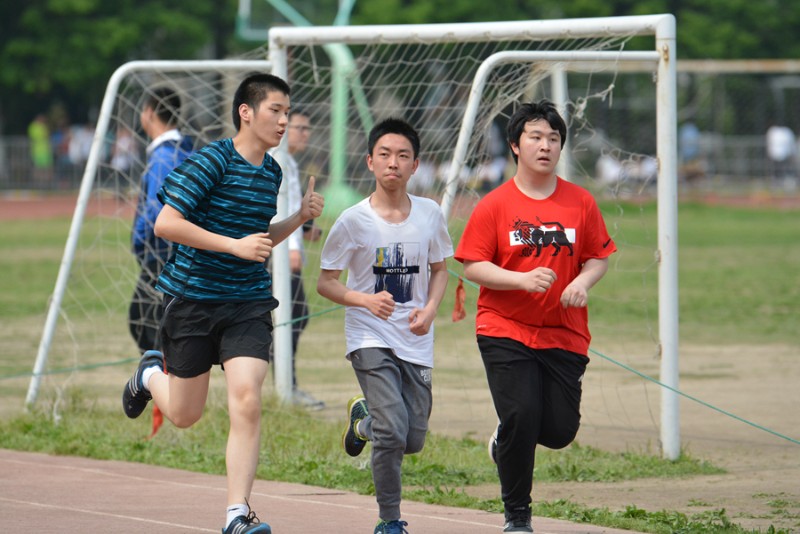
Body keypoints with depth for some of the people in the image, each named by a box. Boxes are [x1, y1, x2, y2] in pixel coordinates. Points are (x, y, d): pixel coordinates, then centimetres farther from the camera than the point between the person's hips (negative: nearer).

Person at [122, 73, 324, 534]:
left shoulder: (272, 172, 8)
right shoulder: (211, 161, -13)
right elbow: (166, 223, -19)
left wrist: (300, 218, 5)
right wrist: (235, 245, -24)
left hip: (248, 304, 4)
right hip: (194, 300, -4)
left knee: (247, 401, -16)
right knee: (185, 415, 10)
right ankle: (152, 374, 45)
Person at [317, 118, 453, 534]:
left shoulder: (429, 214, 0)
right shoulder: (353, 221, -8)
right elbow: (325, 282, -2)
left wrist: (430, 310, -5)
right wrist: (366, 300, -20)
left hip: (416, 342, 4)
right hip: (370, 339, -4)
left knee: (414, 440, 5)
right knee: (392, 432, -19)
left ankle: (363, 418, 39)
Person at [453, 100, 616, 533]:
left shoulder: (581, 202, 5)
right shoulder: (494, 205, -3)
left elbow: (599, 257, 11)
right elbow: (472, 266, -5)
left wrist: (583, 282, -11)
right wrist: (522, 279, -20)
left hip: (565, 333, 3)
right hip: (505, 332, -3)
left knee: (560, 430, -2)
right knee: (521, 415, -14)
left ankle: (506, 442, 34)